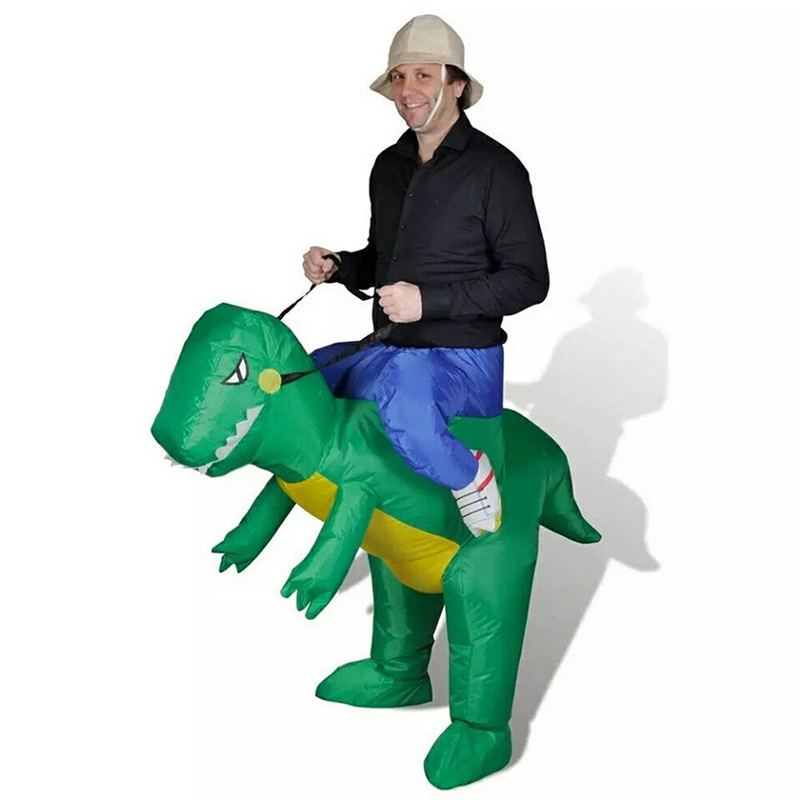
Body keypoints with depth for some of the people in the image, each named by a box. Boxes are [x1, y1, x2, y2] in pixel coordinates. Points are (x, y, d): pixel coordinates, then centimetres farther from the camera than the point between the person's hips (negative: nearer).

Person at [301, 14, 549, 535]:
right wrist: (336, 268, 3)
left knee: (403, 391, -38)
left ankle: (471, 478, -11)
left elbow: (529, 280, -13)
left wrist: (428, 300, -20)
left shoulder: (495, 167, -9)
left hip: (463, 359, -7)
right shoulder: (389, 166, 12)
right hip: (389, 351, 7)